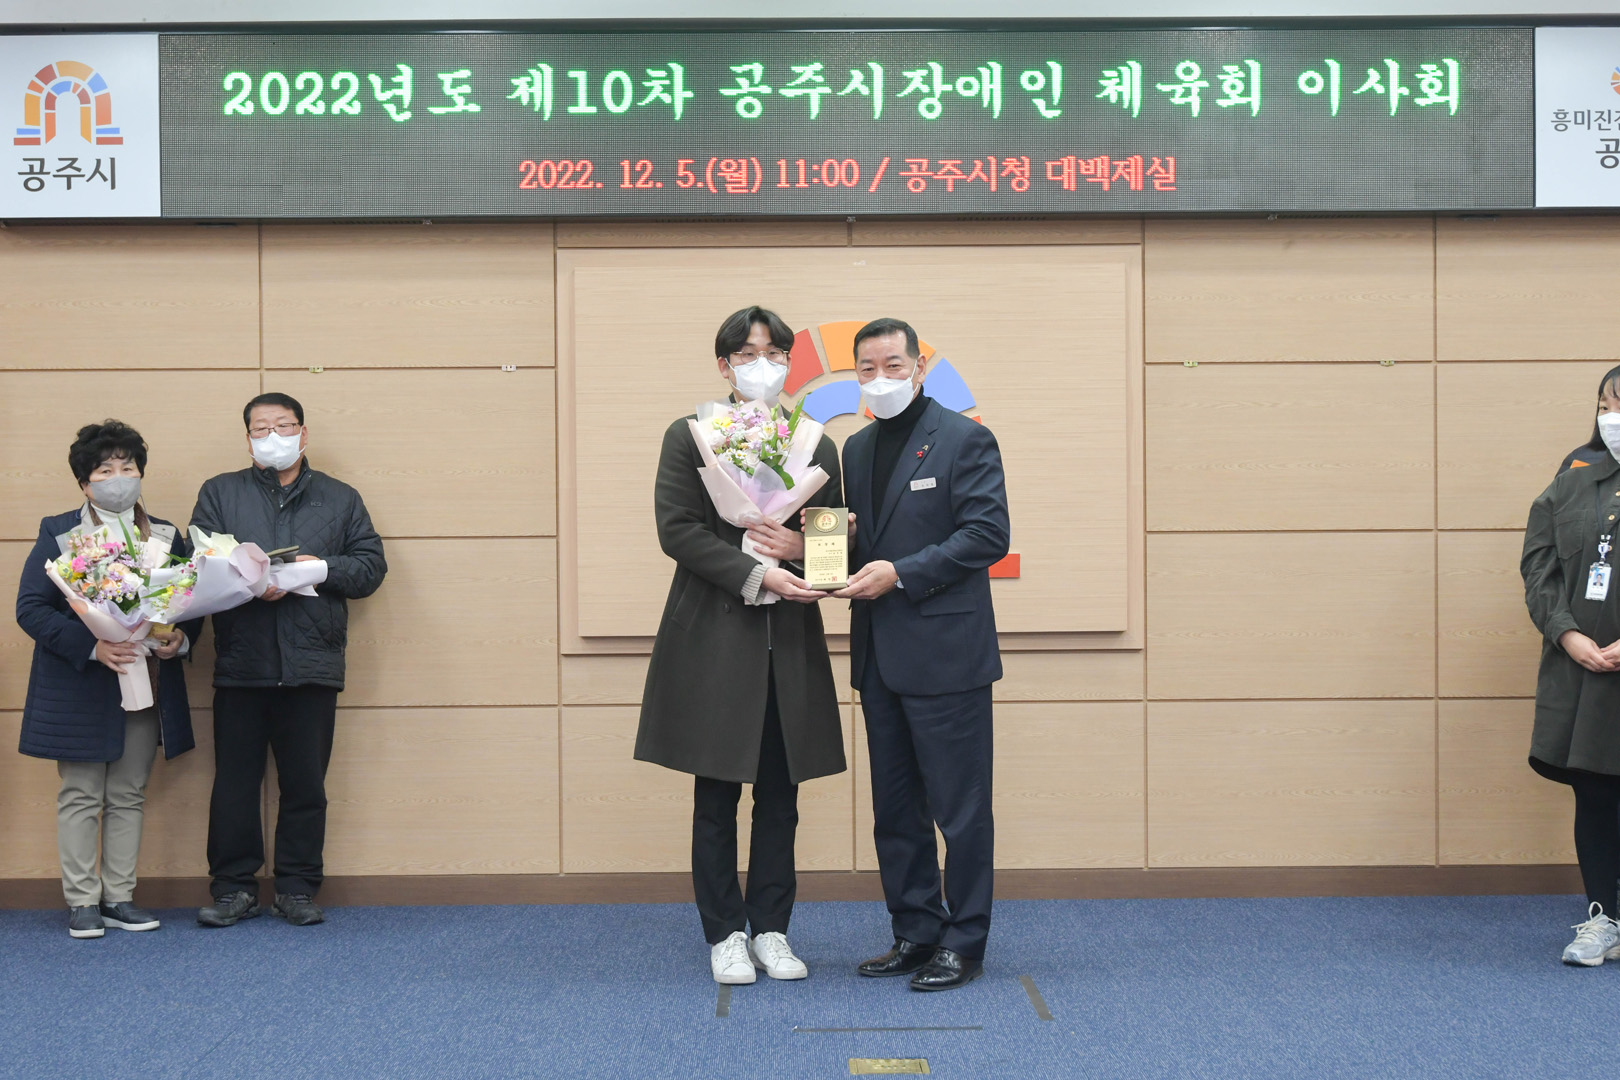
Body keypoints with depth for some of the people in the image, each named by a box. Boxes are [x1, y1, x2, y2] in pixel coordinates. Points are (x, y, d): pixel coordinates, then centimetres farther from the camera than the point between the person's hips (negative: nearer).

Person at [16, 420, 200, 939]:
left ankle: (120, 897, 17)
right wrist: (91, 646, -21)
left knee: (129, 797, 9)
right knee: (81, 797, 3)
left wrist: (181, 638, -9)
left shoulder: (166, 536, 9)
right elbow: (31, 608, -9)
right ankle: (82, 901, 11)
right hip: (79, 689, -3)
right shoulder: (58, 534, -2)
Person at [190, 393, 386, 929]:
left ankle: (298, 889, 14)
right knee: (234, 781, 3)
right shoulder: (219, 493, 12)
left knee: (305, 784, 4)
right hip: (240, 663, 0)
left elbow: (371, 565, 8)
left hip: (312, 664, 0)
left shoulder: (340, 499, 15)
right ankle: (234, 888, 13)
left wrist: (323, 567, -10)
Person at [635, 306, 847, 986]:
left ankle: (771, 929, 18)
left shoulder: (817, 446, 13)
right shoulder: (689, 437, 3)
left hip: (790, 642, 3)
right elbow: (677, 529, -8)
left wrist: (802, 547, -11)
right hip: (715, 641, -3)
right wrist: (756, 575, -17)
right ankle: (725, 935, 13)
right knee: (717, 795, 3)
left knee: (780, 796, 7)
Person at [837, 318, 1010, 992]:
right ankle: (915, 934, 24)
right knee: (894, 805, 13)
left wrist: (901, 574, -18)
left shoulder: (965, 440, -5)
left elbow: (987, 535, -13)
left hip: (946, 654, -7)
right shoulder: (857, 449, 16)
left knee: (959, 806, -1)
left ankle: (963, 945, 9)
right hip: (880, 655, 7)